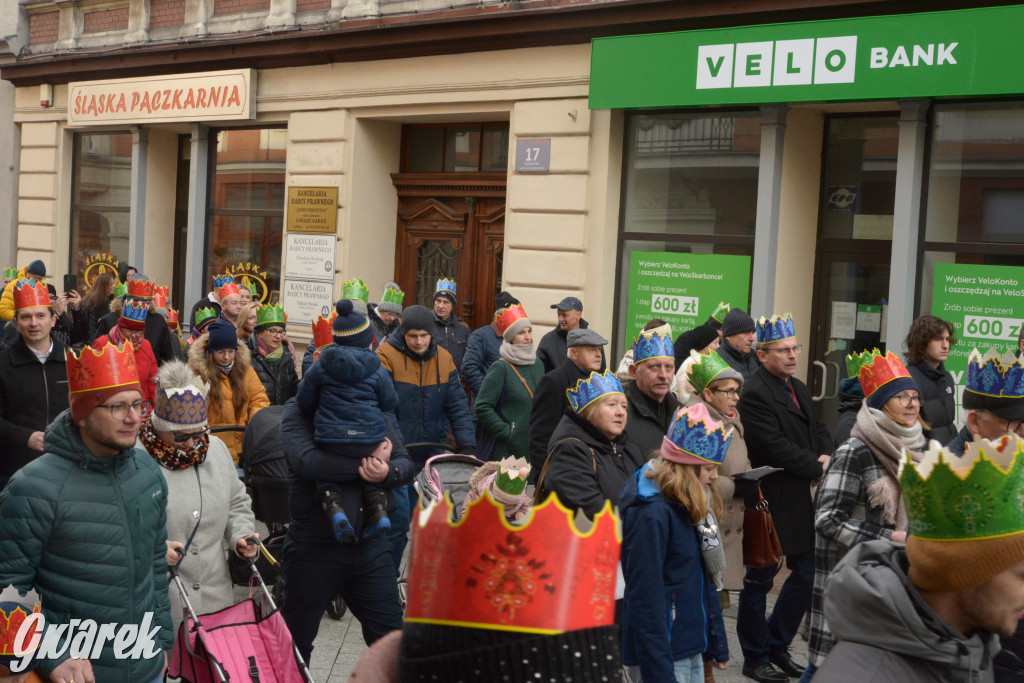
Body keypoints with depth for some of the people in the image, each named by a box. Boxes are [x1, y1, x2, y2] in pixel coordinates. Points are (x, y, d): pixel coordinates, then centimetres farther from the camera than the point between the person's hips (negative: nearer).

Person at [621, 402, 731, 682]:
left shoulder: (690, 509, 9)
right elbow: (646, 600, -22)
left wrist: (717, 644, 16)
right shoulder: (650, 514, -19)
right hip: (664, 656, -9)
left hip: (692, 648, 9)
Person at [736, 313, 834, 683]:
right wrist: (818, 469, -15)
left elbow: (818, 430, 17)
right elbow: (776, 447, -23)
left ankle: (777, 646, 30)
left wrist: (826, 455, -4)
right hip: (770, 502, -9)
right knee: (759, 579, 6)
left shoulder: (799, 389, 13)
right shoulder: (754, 394, -17)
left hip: (801, 500, 9)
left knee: (807, 573, 14)